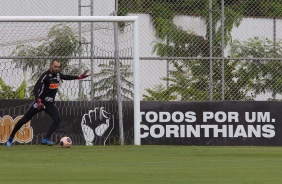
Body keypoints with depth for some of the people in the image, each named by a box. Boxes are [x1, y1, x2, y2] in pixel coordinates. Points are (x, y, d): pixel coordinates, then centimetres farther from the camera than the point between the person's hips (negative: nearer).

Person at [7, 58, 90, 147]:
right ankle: (11, 138, 12)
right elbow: (35, 89, -27)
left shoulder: (58, 74, 1)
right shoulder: (46, 75, -20)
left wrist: (79, 77, 17)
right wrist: (39, 102, -39)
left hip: (50, 103, 6)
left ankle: (45, 139, -16)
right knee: (24, 119, -1)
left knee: (57, 119, -16)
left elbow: (66, 77, 25)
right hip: (40, 102, -6)